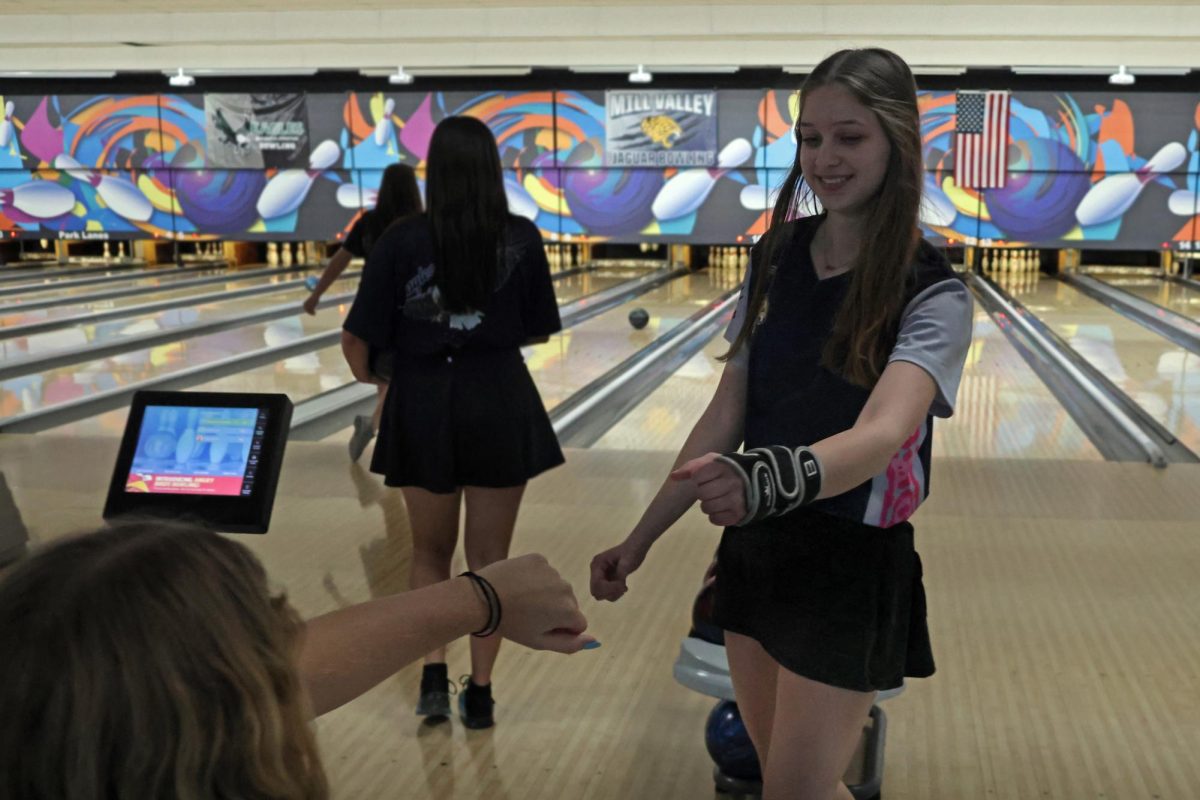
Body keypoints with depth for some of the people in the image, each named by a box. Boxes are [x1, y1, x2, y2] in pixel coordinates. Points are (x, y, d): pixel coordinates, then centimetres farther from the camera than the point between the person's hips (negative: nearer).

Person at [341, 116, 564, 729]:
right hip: (499, 408, 0)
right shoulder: (522, 239, -5)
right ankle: (480, 691, 16)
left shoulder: (402, 241, -7)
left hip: (423, 410, 0)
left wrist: (369, 374, 14)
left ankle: (433, 673, 9)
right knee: (490, 559, 11)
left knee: (430, 552, 19)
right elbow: (538, 333, 3)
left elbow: (357, 339, -7)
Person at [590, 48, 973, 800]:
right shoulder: (776, 257, -1)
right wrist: (642, 538, 2)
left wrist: (770, 477, -53)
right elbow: (727, 414, 2)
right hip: (755, 550, 5)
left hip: (851, 570, -5)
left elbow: (881, 434, -33)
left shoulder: (931, 295, -16)